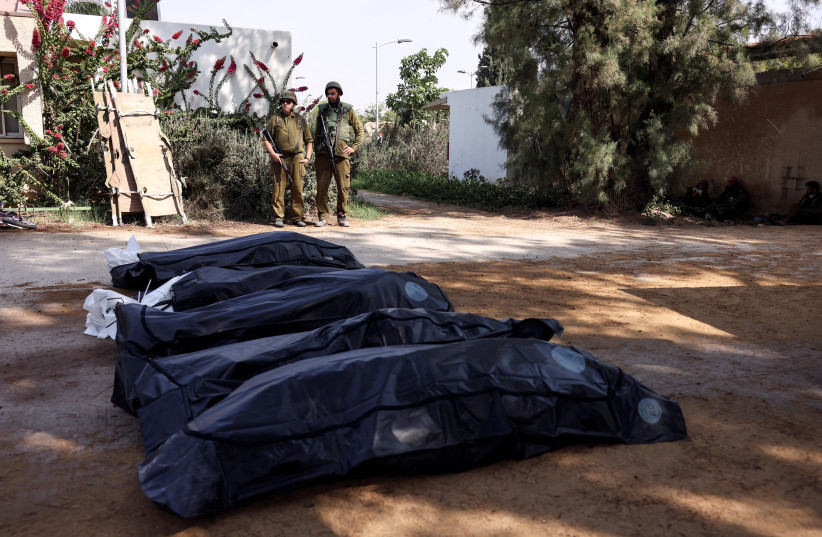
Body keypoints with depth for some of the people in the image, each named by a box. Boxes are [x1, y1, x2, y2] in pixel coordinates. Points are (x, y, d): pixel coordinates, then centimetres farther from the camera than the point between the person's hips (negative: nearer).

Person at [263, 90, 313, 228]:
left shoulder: (300, 120, 13)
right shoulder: (275, 119, 8)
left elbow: (309, 140, 17)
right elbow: (265, 139, 7)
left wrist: (308, 157, 6)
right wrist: (272, 153, -8)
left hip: (297, 158, 2)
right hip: (280, 159, -2)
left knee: (297, 188, 2)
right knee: (279, 188, -4)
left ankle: (297, 217, 9)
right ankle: (279, 218, 1)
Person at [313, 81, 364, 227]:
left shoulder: (348, 110, 8)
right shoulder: (322, 110, 14)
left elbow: (360, 131, 13)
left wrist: (353, 147, 0)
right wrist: (316, 152, 14)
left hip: (341, 155, -1)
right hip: (323, 155, 2)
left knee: (343, 187, -1)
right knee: (322, 186, -1)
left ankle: (341, 216, 13)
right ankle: (322, 216, 7)